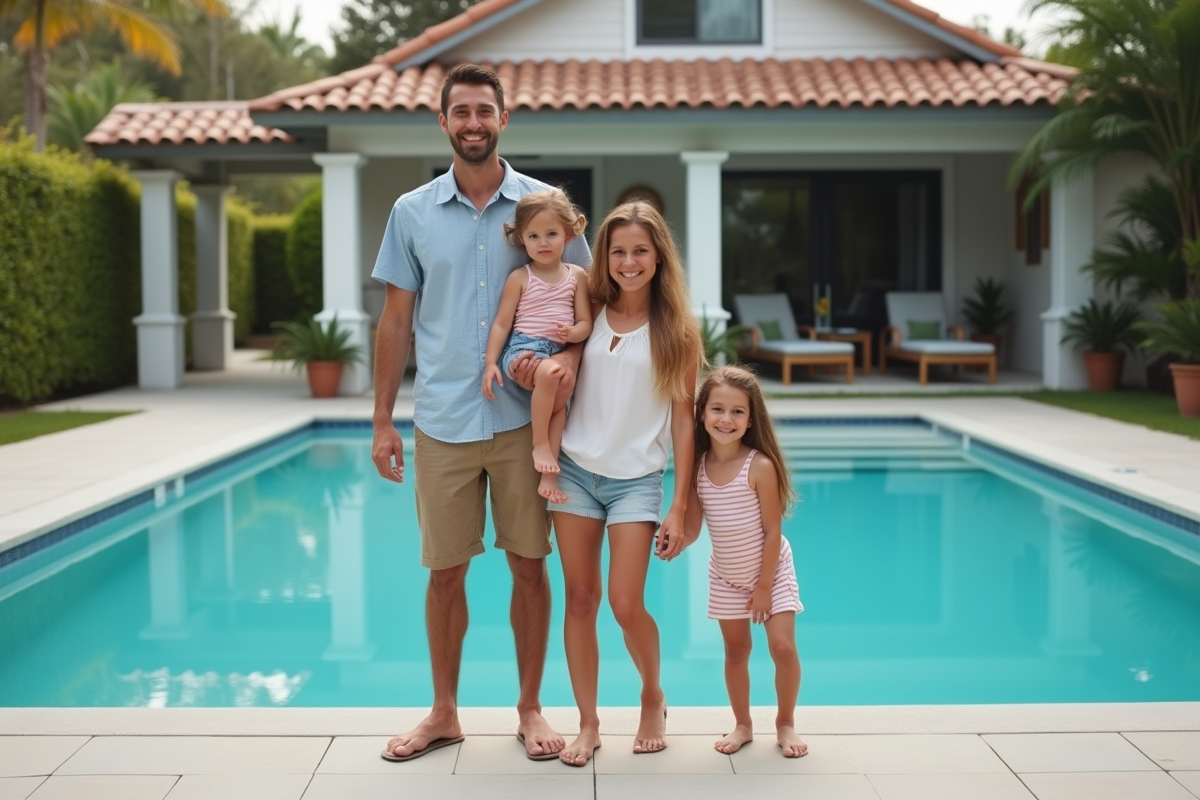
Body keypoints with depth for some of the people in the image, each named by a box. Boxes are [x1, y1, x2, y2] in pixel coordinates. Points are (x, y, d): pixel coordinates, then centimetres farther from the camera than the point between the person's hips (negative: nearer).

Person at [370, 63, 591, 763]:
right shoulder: (413, 212, 5)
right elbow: (397, 320, 8)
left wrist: (570, 354, -17)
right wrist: (383, 421, 5)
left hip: (522, 418, -1)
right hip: (442, 422, 1)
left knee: (529, 565, 6)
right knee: (445, 571, 8)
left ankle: (531, 707, 22)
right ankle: (444, 713, 24)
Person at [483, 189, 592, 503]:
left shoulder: (577, 276, 9)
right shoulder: (520, 278, 1)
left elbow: (585, 322, 8)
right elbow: (502, 323, 1)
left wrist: (573, 333, -16)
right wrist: (490, 363, -7)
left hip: (560, 353, 5)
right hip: (523, 349, -4)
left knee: (560, 404, -13)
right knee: (549, 372, -33)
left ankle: (549, 472, -8)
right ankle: (540, 444, -20)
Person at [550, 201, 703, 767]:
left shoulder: (677, 330, -2)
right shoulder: (589, 315, 5)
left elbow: (683, 419, -3)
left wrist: (680, 508, -6)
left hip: (636, 480, -2)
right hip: (575, 469, 3)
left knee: (626, 605, -5)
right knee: (580, 598, 6)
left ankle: (654, 698, 23)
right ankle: (588, 723, 17)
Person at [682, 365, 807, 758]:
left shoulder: (760, 466, -24)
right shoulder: (697, 466, -11)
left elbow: (773, 532, -18)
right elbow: (692, 529, -8)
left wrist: (764, 587, -15)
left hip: (771, 571, -3)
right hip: (725, 577, 4)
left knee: (783, 646, -8)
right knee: (736, 650, 11)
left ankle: (785, 722, 14)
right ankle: (742, 725, 27)